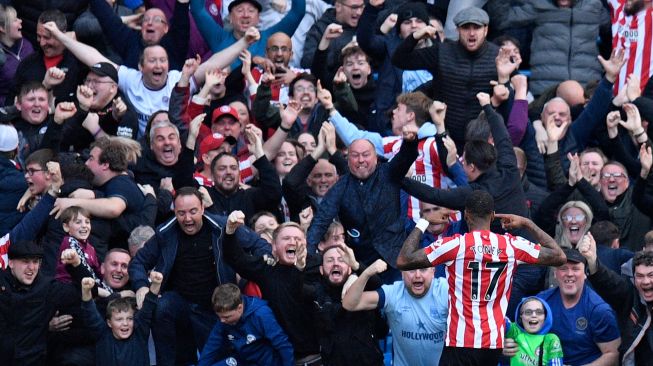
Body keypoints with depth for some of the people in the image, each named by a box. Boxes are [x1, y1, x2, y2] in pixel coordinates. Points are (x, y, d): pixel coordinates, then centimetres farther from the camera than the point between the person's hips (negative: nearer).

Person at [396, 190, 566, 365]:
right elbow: (558, 256, 12)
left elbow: (403, 261, -8)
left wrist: (421, 225, 6)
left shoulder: (454, 245, -8)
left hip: (461, 342, -4)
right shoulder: (512, 245, 1)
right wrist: (527, 224, 20)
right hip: (495, 342, 4)